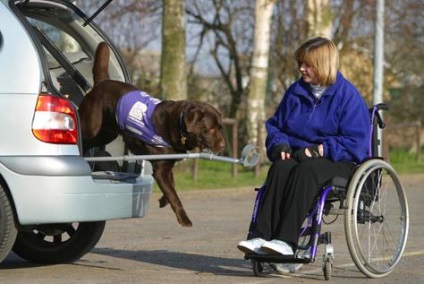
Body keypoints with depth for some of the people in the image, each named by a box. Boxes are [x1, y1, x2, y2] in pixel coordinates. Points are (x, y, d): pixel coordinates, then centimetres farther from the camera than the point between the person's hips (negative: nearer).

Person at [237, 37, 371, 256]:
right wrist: (280, 145, 1)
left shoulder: (347, 95, -3)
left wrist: (320, 150, -19)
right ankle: (260, 237, -46)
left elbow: (355, 142, -9)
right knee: (279, 169, -32)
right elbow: (274, 125, 23)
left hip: (338, 162, -5)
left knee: (305, 171, -38)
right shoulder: (295, 92, 14)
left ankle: (286, 240, -48)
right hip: (297, 156, 5)